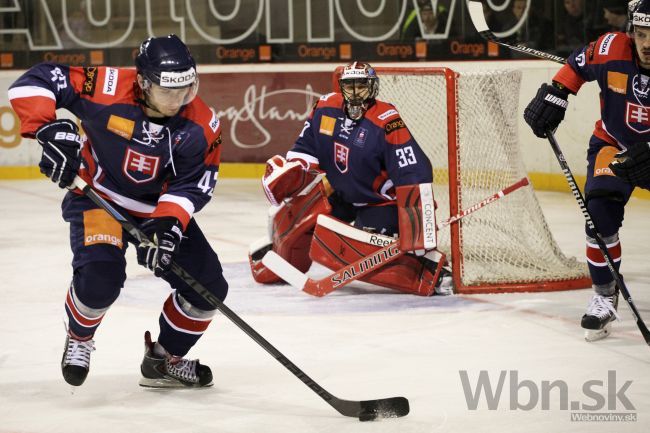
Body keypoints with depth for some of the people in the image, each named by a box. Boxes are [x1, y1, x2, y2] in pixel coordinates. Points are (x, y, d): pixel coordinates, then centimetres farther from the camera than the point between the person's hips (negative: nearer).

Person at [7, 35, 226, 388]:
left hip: (161, 209, 4)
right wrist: (50, 129, -39)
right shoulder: (108, 90, -27)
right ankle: (79, 338, 5)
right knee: (100, 277, -29)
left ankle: (165, 359, 23)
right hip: (98, 196, -4)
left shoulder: (201, 126, -17)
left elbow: (192, 184, -15)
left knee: (208, 288, -2)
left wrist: (169, 225, -32)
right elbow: (36, 81, -25)